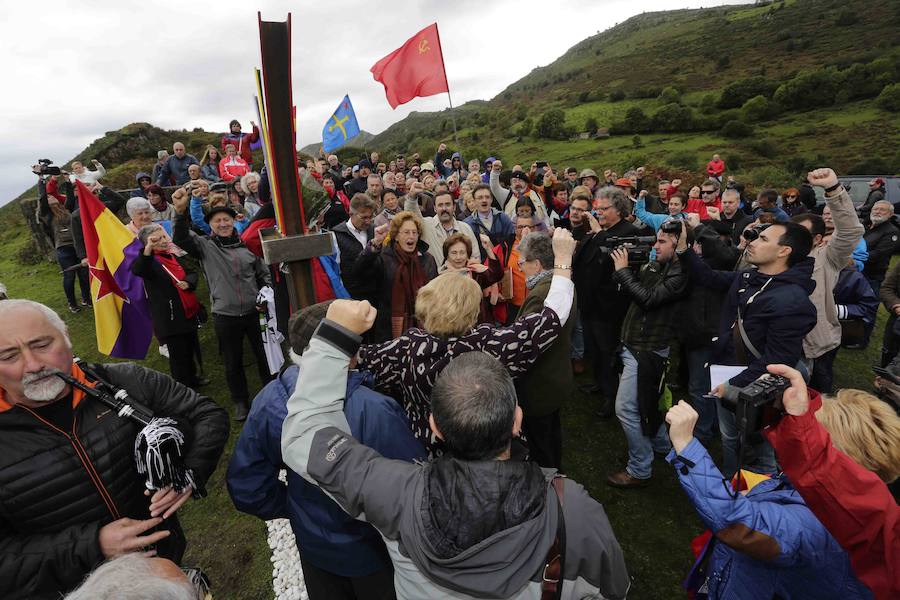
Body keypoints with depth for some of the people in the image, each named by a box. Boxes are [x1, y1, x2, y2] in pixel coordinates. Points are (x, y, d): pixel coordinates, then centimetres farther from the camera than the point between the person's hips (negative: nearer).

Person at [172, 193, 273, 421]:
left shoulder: (247, 245, 4)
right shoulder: (205, 246, 1)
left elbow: (264, 275, 11)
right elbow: (181, 239, -17)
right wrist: (180, 212, -29)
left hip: (254, 312, 1)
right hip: (225, 316, -1)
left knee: (265, 355, 13)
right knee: (233, 362, 13)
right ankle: (240, 401, 32)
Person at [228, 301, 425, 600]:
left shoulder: (268, 400, -20)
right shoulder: (372, 411, -38)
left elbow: (245, 485, -9)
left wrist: (294, 508, 5)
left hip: (313, 543, 4)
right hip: (371, 551, -4)